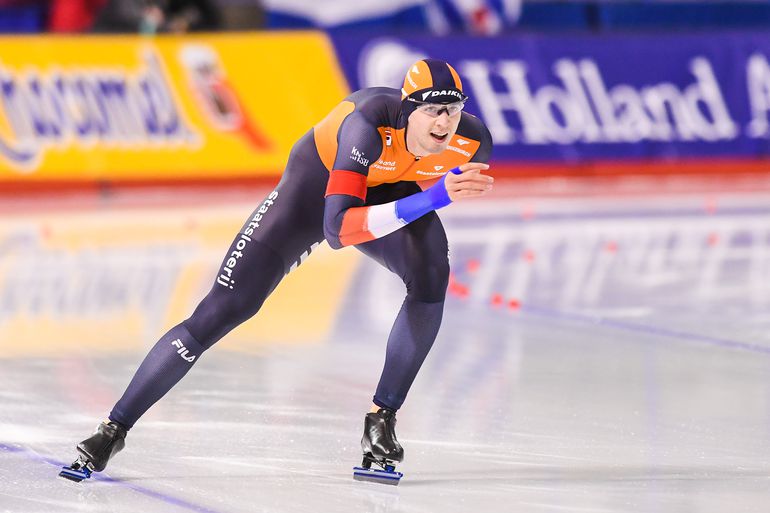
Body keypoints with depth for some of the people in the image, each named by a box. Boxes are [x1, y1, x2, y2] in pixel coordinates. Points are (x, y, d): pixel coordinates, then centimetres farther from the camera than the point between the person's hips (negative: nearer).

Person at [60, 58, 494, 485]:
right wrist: (431, 197, -58)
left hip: (389, 190, 4)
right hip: (319, 183, -4)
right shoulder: (372, 123, -42)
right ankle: (114, 429, 0)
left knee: (431, 278, -28)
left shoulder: (473, 140, -27)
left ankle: (382, 420, -10)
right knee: (224, 309, -10)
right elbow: (337, 227, -52)